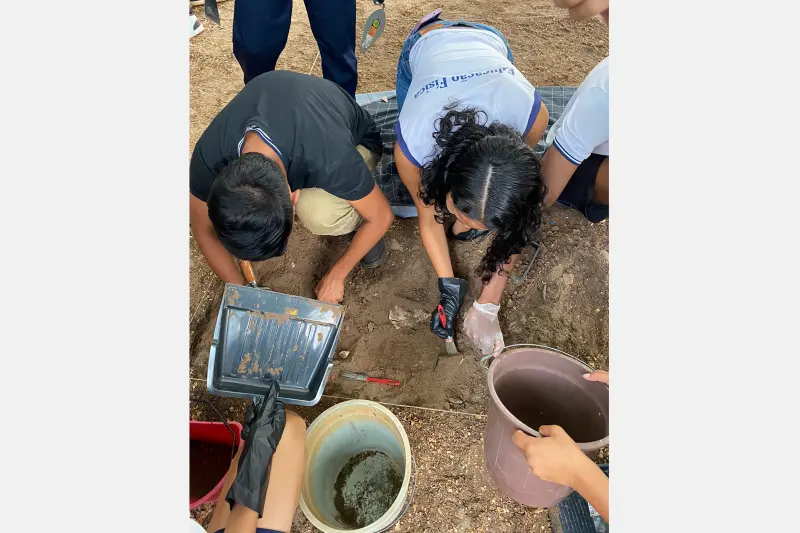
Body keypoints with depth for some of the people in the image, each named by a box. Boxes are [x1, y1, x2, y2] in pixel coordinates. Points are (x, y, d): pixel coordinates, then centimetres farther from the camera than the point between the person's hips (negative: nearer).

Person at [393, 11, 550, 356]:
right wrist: (449, 287, -25)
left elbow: (515, 222, -30)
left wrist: (488, 305, -27)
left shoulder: (532, 116, -41)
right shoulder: (414, 145, -43)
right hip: (423, 46, 0)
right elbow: (429, 218, -23)